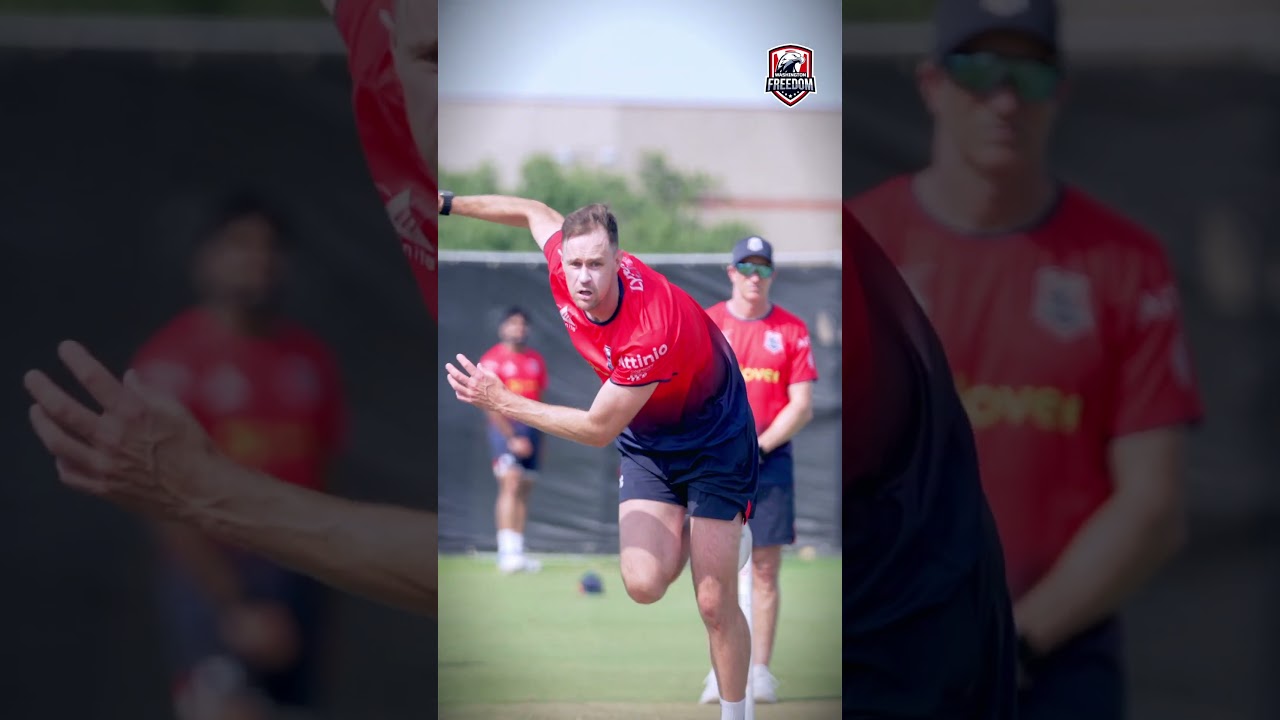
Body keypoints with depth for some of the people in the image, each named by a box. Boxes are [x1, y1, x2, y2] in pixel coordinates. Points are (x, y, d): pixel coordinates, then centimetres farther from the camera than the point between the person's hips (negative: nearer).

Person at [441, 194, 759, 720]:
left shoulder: (651, 329, -38)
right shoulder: (565, 269, -20)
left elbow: (599, 429, -29)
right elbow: (536, 213, 4)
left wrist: (500, 401, -28)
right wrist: (450, 203, 8)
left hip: (713, 437, -6)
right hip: (646, 442, 6)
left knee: (715, 606, -7)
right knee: (644, 584, -13)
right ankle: (695, 536, 22)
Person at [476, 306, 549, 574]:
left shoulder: (536, 360, 14)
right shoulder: (492, 360, -5)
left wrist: (539, 437, 12)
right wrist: (512, 438, -15)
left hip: (531, 429, 6)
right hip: (505, 428, -6)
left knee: (524, 490, 5)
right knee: (510, 484, -18)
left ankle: (516, 552, 7)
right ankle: (507, 552, -25)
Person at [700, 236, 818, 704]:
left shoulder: (792, 330, 5)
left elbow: (802, 406, 1)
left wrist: (760, 445, -10)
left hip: (771, 460, 0)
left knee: (765, 571, -1)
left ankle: (760, 671, 2)